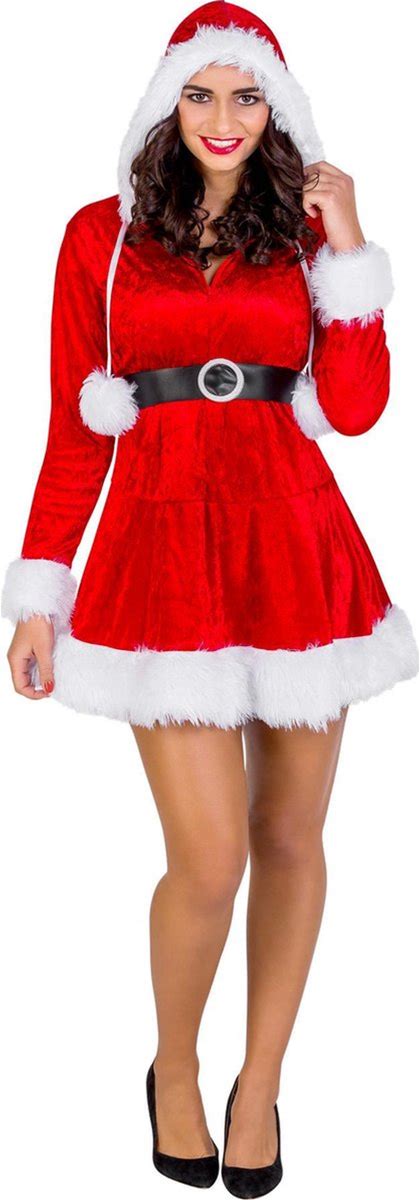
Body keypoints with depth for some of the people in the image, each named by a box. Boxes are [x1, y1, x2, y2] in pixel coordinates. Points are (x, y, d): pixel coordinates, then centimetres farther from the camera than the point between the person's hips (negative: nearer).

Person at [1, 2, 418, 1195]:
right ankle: (175, 1071, 24)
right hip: (164, 548, -2)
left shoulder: (307, 233, 11)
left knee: (290, 839, 8)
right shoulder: (103, 235, 7)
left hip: (299, 545, 3)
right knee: (209, 862, -6)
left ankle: (260, 1085, 30)